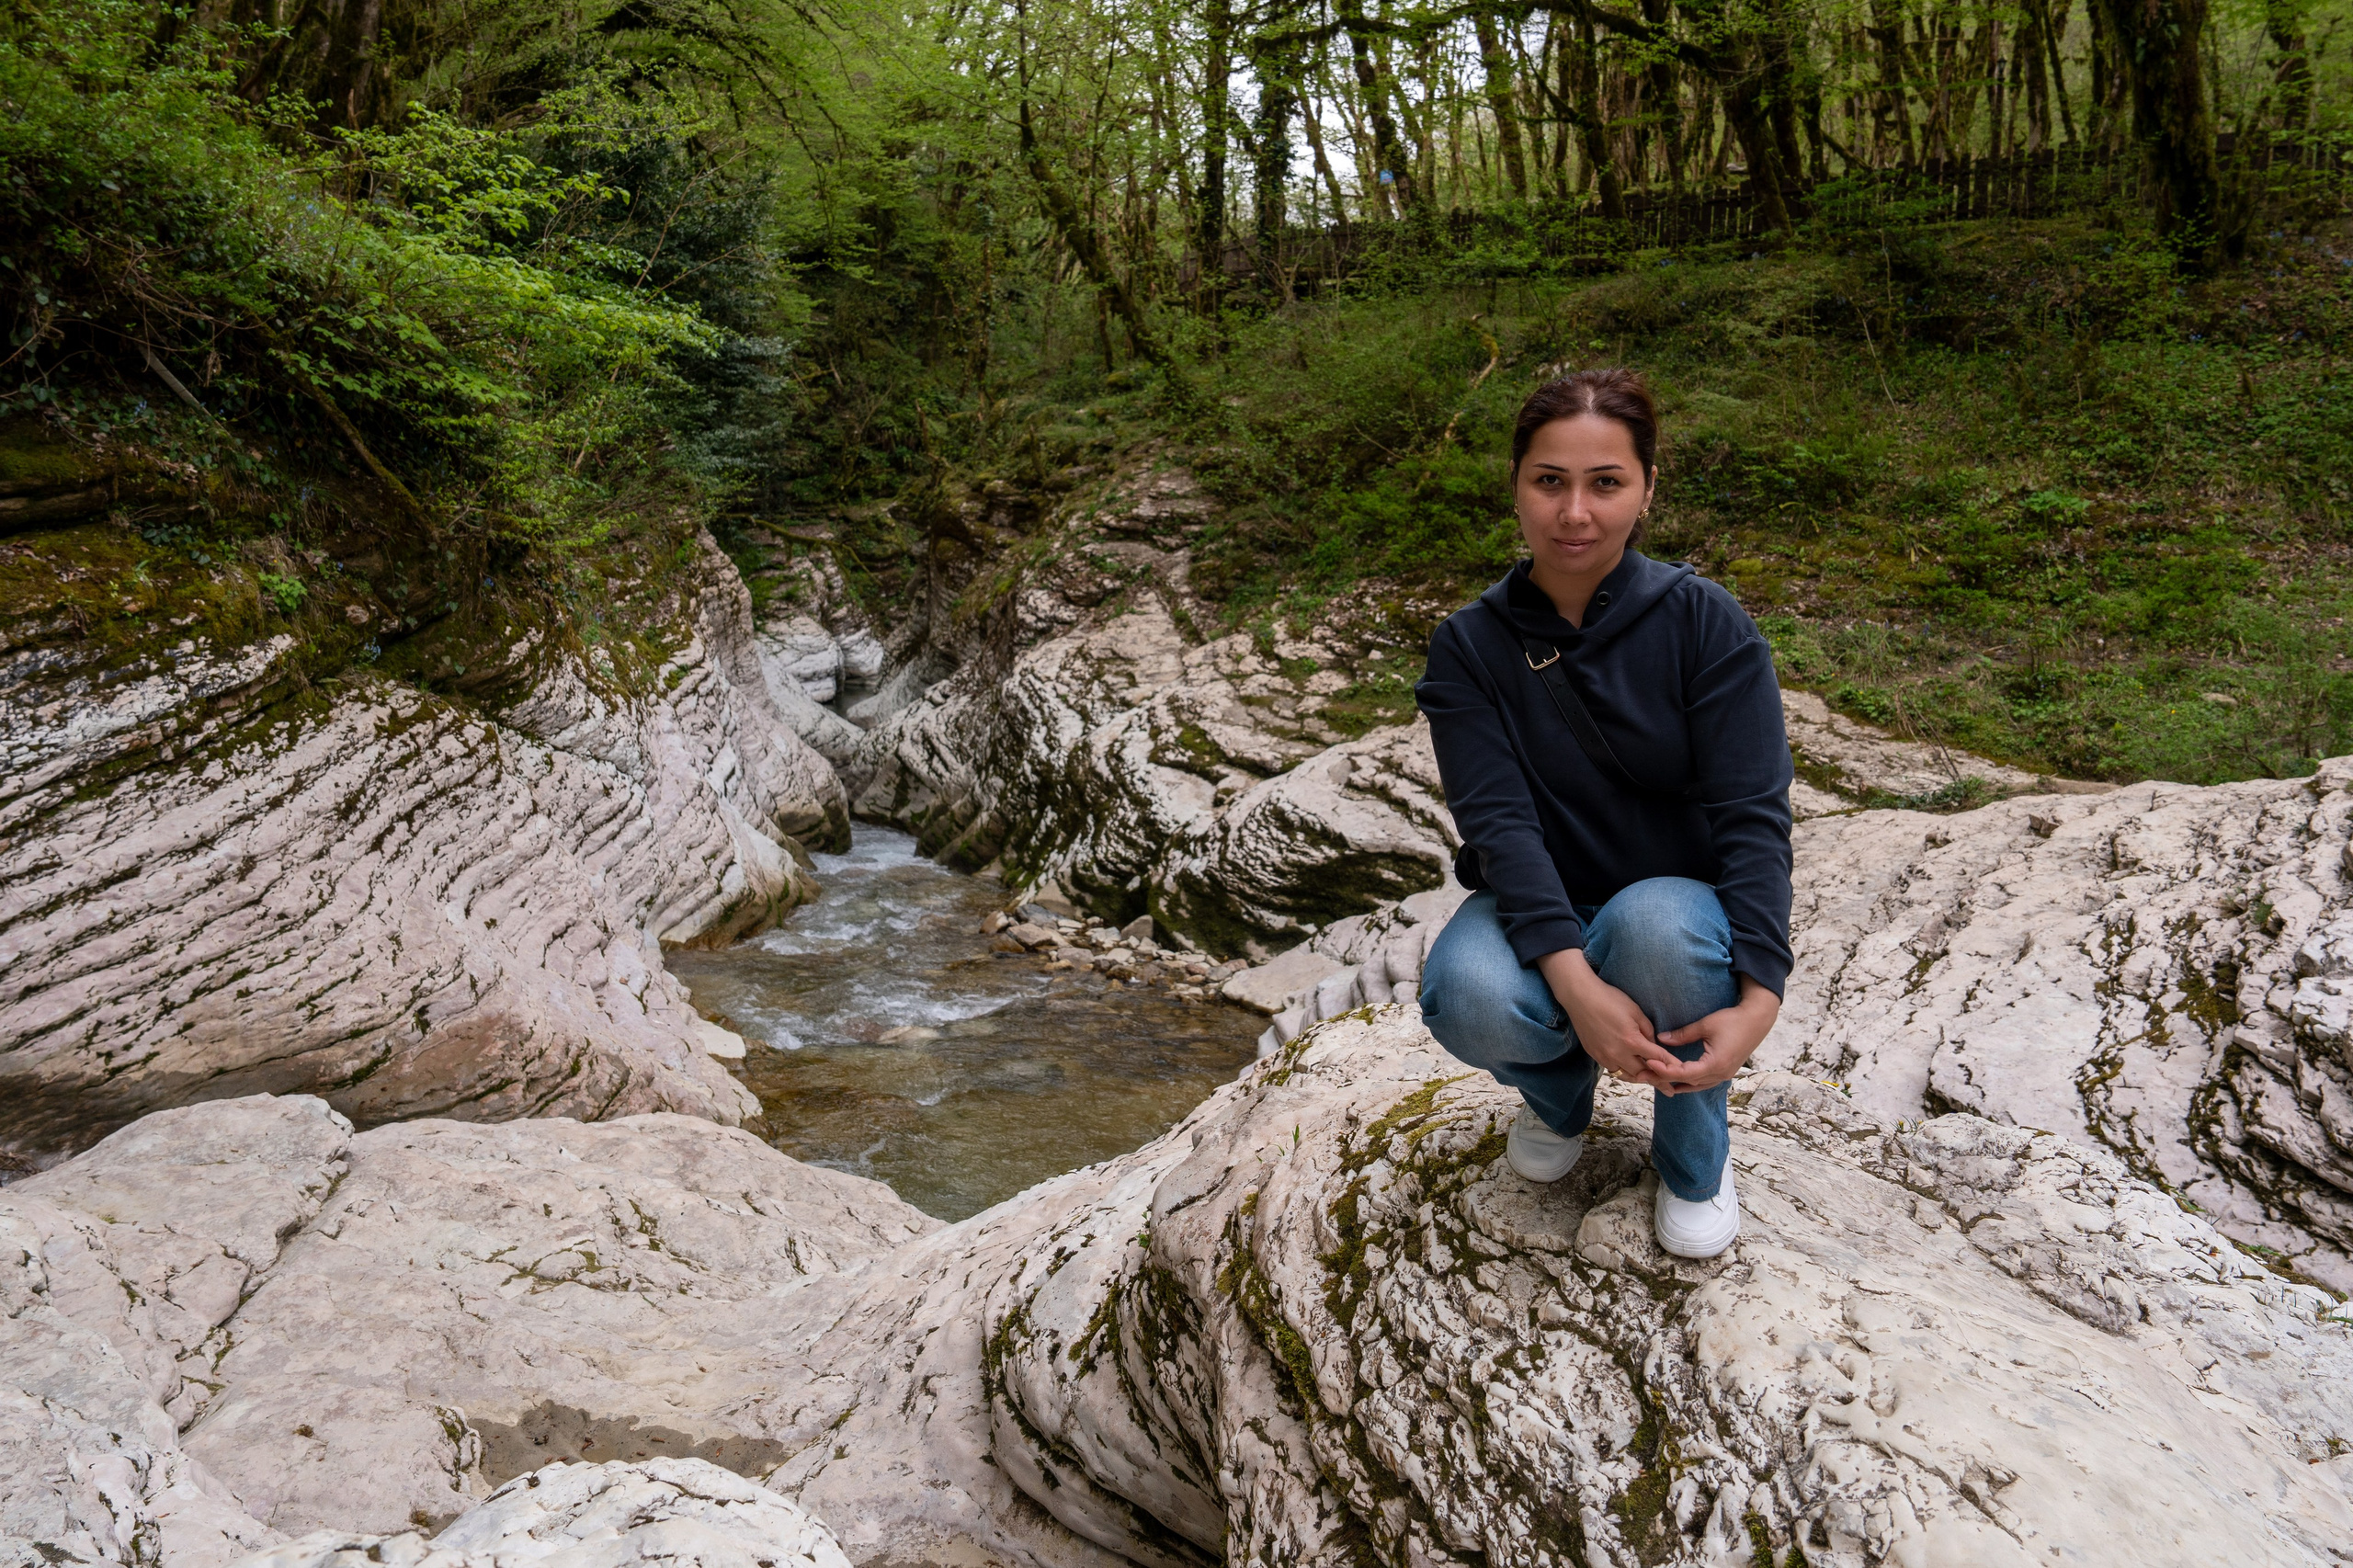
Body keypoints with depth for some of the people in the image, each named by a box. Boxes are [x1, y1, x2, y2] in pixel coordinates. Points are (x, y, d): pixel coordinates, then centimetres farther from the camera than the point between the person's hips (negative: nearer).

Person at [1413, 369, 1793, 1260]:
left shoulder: (1706, 625, -11)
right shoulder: (1470, 645, -7)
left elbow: (1752, 817, -16)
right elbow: (1498, 820, -18)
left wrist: (1758, 999, -30)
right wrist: (1577, 986, -33)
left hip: (1685, 904, -1)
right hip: (1540, 917, 1)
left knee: (1655, 923, -37)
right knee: (1468, 997, -33)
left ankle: (1697, 1155, -5)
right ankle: (1560, 1092, 6)